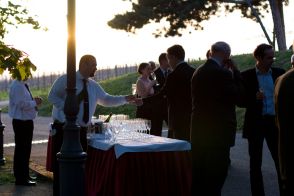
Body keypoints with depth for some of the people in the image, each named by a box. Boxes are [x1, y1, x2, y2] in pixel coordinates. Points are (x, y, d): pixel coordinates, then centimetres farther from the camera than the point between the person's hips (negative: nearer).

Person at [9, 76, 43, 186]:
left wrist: (34, 102, 6)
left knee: (26, 149, 18)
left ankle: (25, 175, 31)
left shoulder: (23, 85, 12)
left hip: (27, 121, 10)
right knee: (21, 149, -4)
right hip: (21, 122, -10)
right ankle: (20, 178, 3)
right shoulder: (17, 86, -18)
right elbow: (21, 104, -26)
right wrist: (35, 102, -16)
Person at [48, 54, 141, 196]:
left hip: (81, 131, 6)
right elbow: (52, 96, -6)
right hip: (63, 130, -6)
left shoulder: (93, 86, 12)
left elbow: (106, 99, 17)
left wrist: (125, 99, 7)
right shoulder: (65, 80, -6)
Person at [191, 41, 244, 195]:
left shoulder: (199, 71, 8)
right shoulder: (222, 73, -17)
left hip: (199, 130, 8)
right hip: (218, 131, -8)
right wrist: (235, 71, -5)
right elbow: (238, 96, -13)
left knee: (199, 177, 15)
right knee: (215, 179, 0)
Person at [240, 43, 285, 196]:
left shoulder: (279, 73, 5)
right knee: (255, 163, 6)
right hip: (256, 123, -2)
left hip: (275, 122, 2)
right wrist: (254, 98, -20)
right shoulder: (246, 76, -3)